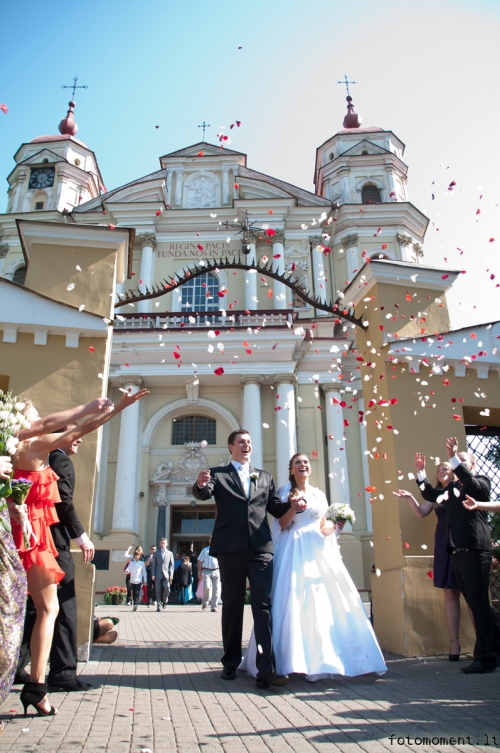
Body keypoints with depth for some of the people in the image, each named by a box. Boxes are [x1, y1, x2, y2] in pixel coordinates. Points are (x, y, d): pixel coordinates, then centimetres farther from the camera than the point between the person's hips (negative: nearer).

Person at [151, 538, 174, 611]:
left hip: (166, 574, 0)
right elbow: (153, 564, 6)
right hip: (158, 574, 0)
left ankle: (164, 601, 11)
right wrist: (153, 575, -3)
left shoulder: (170, 553, 11)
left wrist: (171, 575, -3)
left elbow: (171, 565, 7)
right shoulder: (156, 553, 10)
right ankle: (158, 606, 5)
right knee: (158, 590, -3)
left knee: (167, 588, -14)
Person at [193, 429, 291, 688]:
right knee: (232, 605, 8)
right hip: (230, 547, -1)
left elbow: (276, 508, 13)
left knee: (263, 604, -6)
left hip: (260, 547, 2)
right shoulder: (218, 474, 8)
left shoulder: (264, 477, 17)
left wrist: (294, 504, -9)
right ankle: (231, 662, 21)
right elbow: (203, 494, -11)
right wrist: (201, 484, -35)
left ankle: (266, 669, -6)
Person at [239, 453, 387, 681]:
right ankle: (303, 662, -2)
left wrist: (335, 526, 0)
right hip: (295, 552, -4)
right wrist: (293, 509, -17)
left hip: (319, 551, 5)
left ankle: (318, 660, 10)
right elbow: (281, 526, -1)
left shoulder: (319, 495, 17)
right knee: (296, 602, -9)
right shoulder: (285, 491, 4)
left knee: (323, 603, 0)